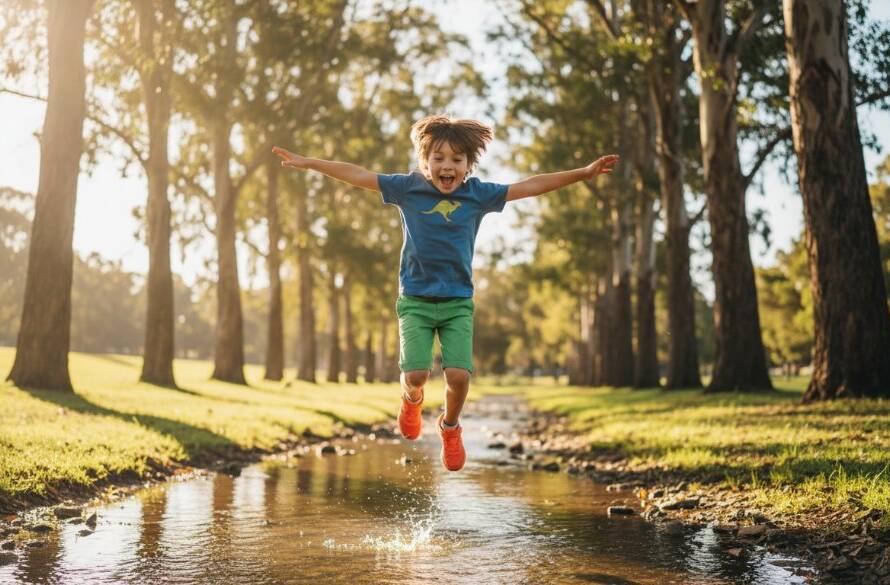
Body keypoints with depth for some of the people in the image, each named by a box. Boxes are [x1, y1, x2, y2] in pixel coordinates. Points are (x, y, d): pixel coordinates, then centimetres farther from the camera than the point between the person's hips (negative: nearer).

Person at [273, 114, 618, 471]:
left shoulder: (478, 194, 0)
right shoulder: (408, 188, -2)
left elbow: (529, 186, 3)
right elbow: (358, 175, 0)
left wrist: (583, 173, 3)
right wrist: (308, 163, -2)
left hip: (458, 302, 1)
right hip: (415, 300, -1)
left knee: (459, 375, -13)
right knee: (416, 374, -13)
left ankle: (450, 427, 21)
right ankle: (411, 400, 28)